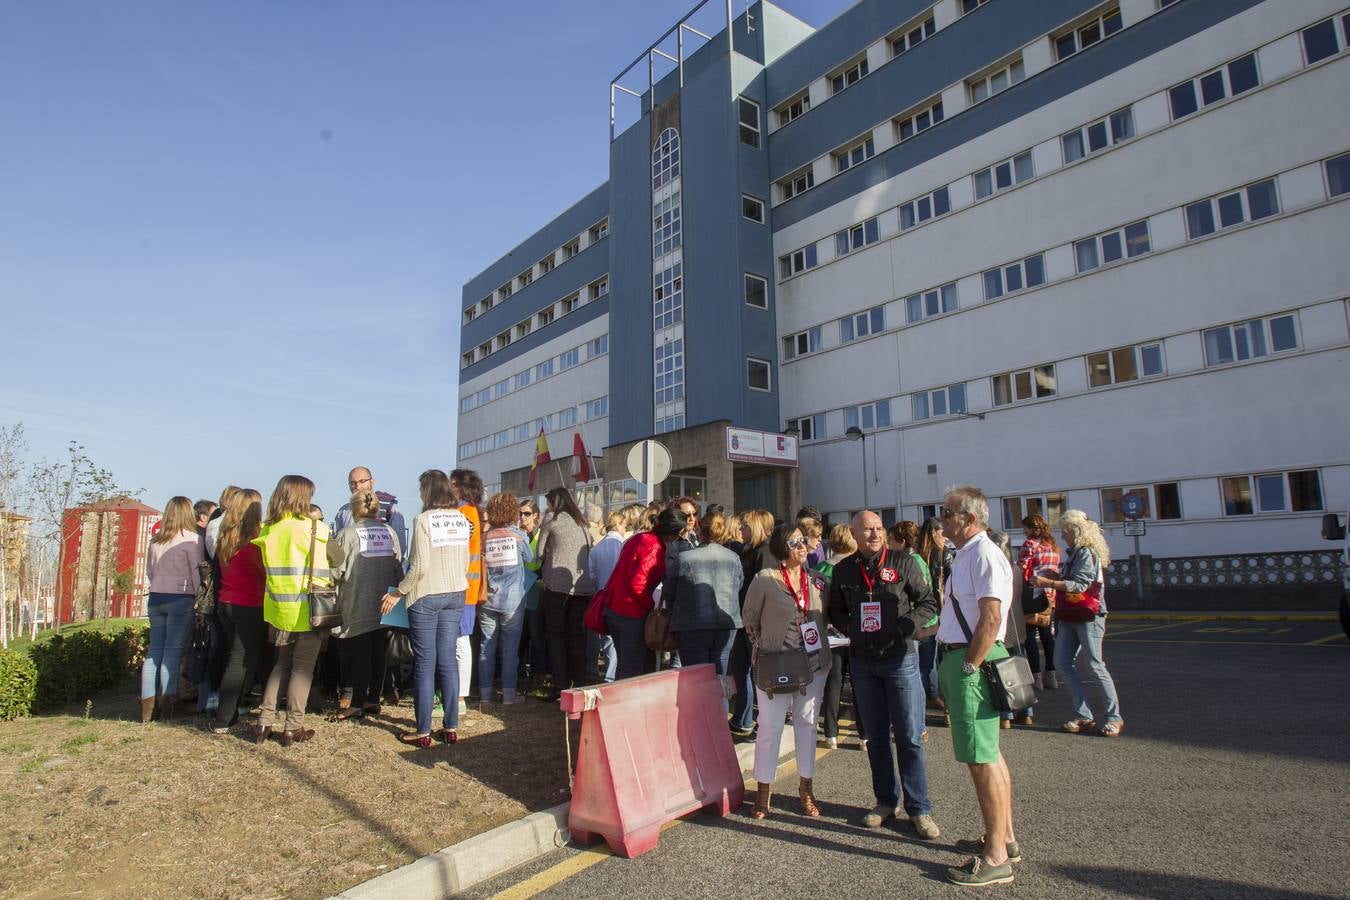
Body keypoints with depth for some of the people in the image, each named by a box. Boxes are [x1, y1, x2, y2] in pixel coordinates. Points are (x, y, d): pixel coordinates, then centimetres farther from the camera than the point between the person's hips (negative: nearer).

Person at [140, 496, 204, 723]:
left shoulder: (155, 540, 10)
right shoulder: (192, 539, -8)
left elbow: (149, 572, 14)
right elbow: (197, 574, -9)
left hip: (156, 599, 6)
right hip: (180, 599, -5)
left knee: (154, 650, 10)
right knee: (173, 651, -3)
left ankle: (147, 708, 14)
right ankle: (167, 707, -2)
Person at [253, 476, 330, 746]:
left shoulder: (267, 529, 3)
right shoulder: (313, 527, -12)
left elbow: (268, 569, 8)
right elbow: (320, 574, -11)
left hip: (277, 609, 5)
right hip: (307, 610, -5)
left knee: (282, 663, 20)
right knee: (302, 668, 6)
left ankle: (264, 721, 19)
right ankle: (293, 728, 11)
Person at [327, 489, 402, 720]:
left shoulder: (348, 534, -11)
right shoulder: (390, 532, 0)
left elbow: (337, 571, -11)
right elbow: (398, 568, 4)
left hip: (357, 607, -4)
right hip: (383, 606, 4)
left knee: (357, 655, 6)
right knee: (378, 653, 12)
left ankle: (355, 703, 8)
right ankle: (373, 699, 19)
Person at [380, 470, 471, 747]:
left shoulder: (423, 519, -13)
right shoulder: (461, 519, 5)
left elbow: (419, 566, -16)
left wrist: (397, 593, -6)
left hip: (426, 596, -5)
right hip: (456, 594, 5)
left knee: (425, 663, 2)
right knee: (448, 660, 10)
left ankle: (423, 731, 10)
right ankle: (451, 727, 16)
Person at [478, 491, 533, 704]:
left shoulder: (485, 537, -2)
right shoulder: (519, 536, -4)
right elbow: (530, 560, 11)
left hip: (488, 599, 2)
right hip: (513, 600, -2)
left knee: (487, 646, 10)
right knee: (510, 646, 5)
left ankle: (485, 692, 15)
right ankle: (508, 693, 8)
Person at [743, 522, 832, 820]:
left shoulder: (817, 581, 2)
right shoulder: (764, 579, -12)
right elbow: (749, 618, 0)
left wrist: (816, 642, 10)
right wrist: (765, 648, 3)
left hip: (814, 664, 4)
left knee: (807, 723, 14)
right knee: (770, 726, 2)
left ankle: (806, 787, 28)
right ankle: (763, 789, 18)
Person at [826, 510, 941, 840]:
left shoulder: (903, 564, -5)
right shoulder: (844, 570, 3)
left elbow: (929, 602, 0)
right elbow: (835, 610, 13)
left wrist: (905, 627, -15)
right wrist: (850, 629, -6)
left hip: (900, 658, -3)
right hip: (862, 661, 3)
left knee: (909, 737, 2)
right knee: (876, 736, 13)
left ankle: (919, 808, 14)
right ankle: (886, 801, 27)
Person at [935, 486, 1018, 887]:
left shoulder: (984, 555, -16)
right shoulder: (966, 554, 15)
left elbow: (990, 618, -23)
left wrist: (969, 668, -19)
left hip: (972, 662, -10)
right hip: (958, 658, 10)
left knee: (982, 759, -4)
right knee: (988, 754, 18)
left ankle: (996, 858, 6)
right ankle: (1004, 837, 31)